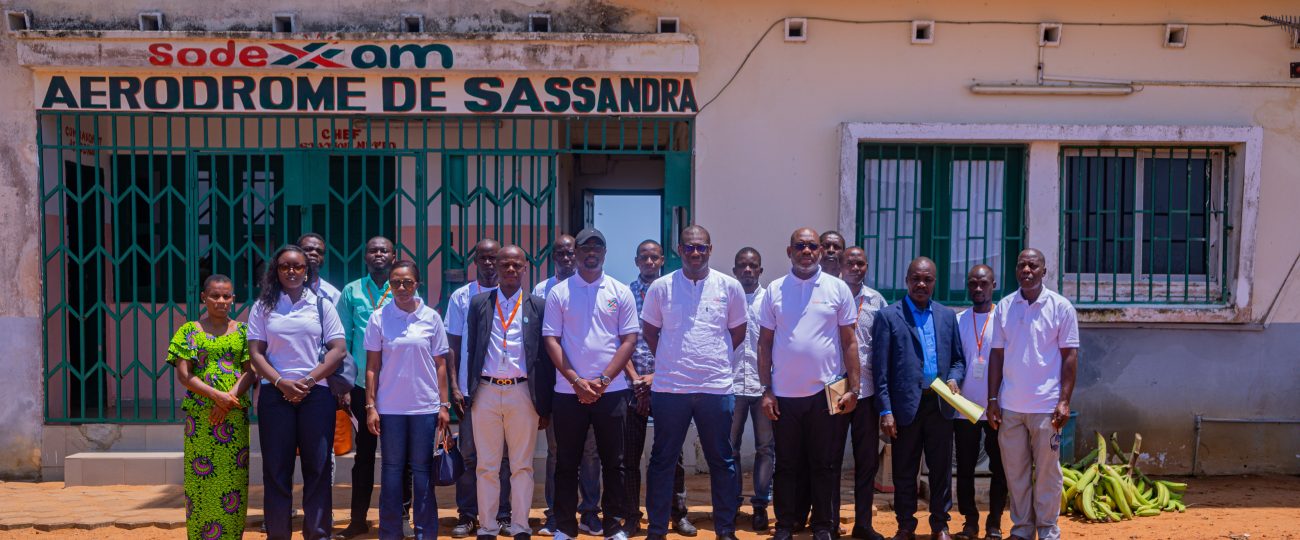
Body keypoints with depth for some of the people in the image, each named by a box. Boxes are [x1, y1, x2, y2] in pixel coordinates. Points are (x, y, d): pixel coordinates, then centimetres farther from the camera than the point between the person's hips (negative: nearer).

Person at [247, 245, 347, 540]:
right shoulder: (263, 306, 7)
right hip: (275, 393, 1)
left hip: (316, 392, 0)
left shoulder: (321, 304, 5)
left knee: (318, 465, 2)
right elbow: (255, 352, 2)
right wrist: (282, 383, -11)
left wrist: (308, 381, -9)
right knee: (276, 466, 4)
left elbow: (338, 349, 0)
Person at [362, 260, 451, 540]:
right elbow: (372, 366, 3)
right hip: (390, 407, 0)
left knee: (422, 470, 5)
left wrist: (444, 405, 2)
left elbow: (440, 365, 5)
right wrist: (370, 406, -2)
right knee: (392, 469, 7)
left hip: (425, 406, 0)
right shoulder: (379, 318, 0)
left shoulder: (431, 317, 2)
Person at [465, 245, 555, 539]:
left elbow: (545, 357, 4)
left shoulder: (538, 306, 4)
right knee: (487, 466, 7)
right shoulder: (478, 303, 8)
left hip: (523, 393, -1)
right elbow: (471, 349, 9)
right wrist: (468, 391, 3)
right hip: (486, 391, 1)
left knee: (522, 465, 5)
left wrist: (545, 405, 1)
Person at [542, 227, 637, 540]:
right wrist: (576, 380, -10)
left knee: (613, 461, 6)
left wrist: (603, 380, -10)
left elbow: (629, 340, 0)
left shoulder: (621, 292, 3)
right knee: (567, 462, 7)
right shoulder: (559, 293, 3)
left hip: (611, 391, 0)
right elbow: (551, 339, -1)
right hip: (568, 391, 0)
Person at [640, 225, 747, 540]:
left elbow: (737, 332, 13)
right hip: (669, 387, 0)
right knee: (662, 460, 8)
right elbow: (649, 331, 13)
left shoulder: (730, 287, 2)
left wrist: (713, 358, 9)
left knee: (722, 461, 8)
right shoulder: (661, 288, 1)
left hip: (716, 387, 0)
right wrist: (672, 361, 8)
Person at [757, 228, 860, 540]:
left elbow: (849, 342, 3)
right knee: (787, 465, 9)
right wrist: (766, 390, 1)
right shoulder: (774, 290, 4)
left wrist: (853, 389, -2)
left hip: (827, 392, -1)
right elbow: (765, 343, 6)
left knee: (825, 465, 7)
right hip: (784, 394, 1)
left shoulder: (838, 289, 1)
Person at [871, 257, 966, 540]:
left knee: (941, 468, 10)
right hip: (906, 405, -3)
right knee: (904, 471, 7)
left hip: (940, 404, 3)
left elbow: (958, 358, 16)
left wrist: (954, 378, -6)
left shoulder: (947, 315, 10)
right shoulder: (888, 316, -1)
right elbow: (880, 369, -5)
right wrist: (886, 410, -10)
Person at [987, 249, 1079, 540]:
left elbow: (1070, 356, -2)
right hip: (1010, 406, 3)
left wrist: (1065, 401, -9)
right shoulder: (1004, 307, 5)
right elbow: (997, 355, 7)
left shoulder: (1061, 307, -2)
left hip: (1046, 405, -3)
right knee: (1015, 472, 9)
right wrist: (992, 400, 3)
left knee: (1047, 472, 5)